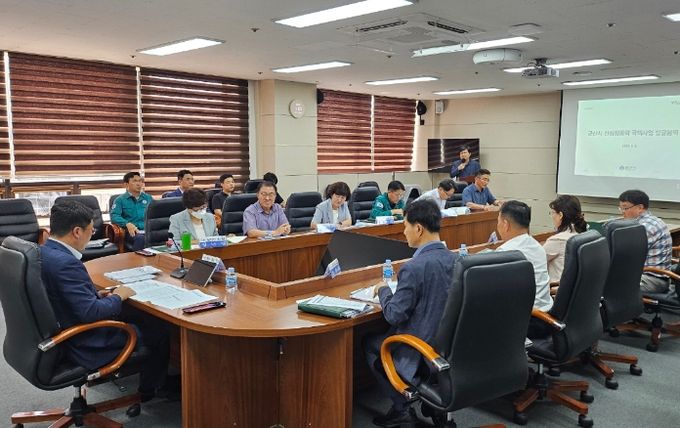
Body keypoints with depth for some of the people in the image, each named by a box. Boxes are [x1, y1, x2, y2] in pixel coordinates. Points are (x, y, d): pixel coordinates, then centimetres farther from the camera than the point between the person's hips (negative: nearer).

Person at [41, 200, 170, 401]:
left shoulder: (43, 252, -1)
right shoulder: (65, 263, -30)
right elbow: (91, 313, -30)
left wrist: (96, 295, 3)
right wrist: (117, 297, -14)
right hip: (83, 346, -10)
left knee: (139, 315, 22)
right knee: (159, 331, 6)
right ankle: (149, 390, 28)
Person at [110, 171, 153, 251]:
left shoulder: (148, 198, 25)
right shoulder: (120, 199, 14)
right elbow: (114, 216, 0)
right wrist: (127, 224, -20)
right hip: (132, 231, -2)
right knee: (140, 239, -40)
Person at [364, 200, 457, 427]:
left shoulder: (414, 268, -26)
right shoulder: (456, 260, -3)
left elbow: (394, 316, -20)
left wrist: (383, 290, -3)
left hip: (421, 352, -7)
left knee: (369, 342, 18)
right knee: (389, 331, 29)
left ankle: (402, 406, 17)